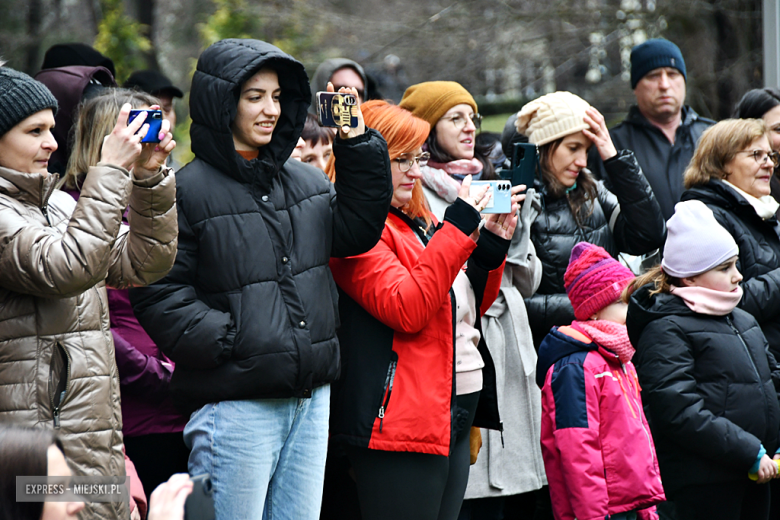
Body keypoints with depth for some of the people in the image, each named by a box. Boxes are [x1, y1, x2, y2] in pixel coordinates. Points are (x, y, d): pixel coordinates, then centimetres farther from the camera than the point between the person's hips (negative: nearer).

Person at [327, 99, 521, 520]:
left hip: (455, 412, 9)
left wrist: (493, 242, 7)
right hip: (402, 419, -9)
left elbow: (470, 307, 23)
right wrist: (458, 225, -19)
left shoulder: (416, 223, 17)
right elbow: (407, 310, -22)